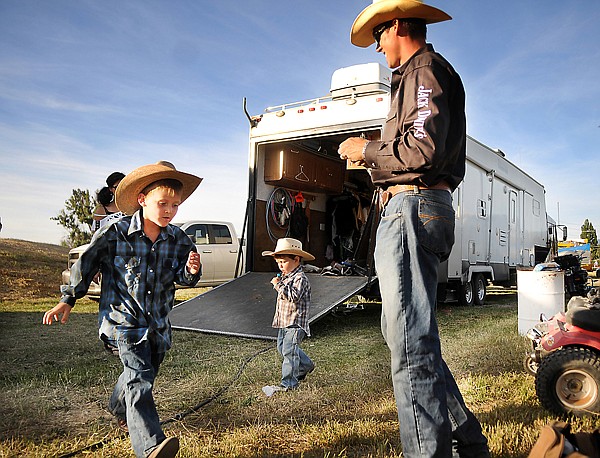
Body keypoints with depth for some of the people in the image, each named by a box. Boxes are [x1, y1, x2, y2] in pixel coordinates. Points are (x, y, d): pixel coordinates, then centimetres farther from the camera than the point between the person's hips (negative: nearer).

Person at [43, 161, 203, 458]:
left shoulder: (179, 240, -4)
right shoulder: (115, 233, -14)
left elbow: (182, 279, 3)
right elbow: (87, 264, -1)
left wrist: (191, 271, -22)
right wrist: (68, 300, 7)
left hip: (158, 323, 5)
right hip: (124, 320, -5)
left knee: (139, 375, 22)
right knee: (139, 377, -19)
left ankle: (119, 410, 52)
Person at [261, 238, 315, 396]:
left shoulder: (300, 278, -16)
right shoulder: (286, 276, 14)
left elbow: (294, 296, -31)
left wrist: (279, 285, -28)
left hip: (295, 323, -10)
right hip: (284, 322, 11)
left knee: (289, 351, -10)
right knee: (282, 347, 20)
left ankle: (288, 383, -2)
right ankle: (306, 365, 38)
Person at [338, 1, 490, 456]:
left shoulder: (424, 70, -3)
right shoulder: (423, 75, 30)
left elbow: (423, 148, -18)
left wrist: (367, 150, -5)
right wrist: (377, 156, 23)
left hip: (413, 207, -11)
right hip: (419, 209, 11)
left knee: (410, 342, -13)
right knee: (406, 331, 13)